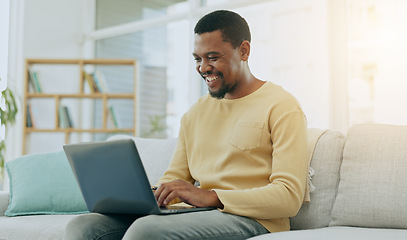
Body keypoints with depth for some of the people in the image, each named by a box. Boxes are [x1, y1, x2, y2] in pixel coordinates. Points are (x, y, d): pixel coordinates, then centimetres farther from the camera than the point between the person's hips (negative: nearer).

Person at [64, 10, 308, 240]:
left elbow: (290, 197, -13)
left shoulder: (282, 107, -3)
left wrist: (210, 197, -22)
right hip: (201, 215, 7)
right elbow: (174, 178, 20)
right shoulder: (195, 113, 21)